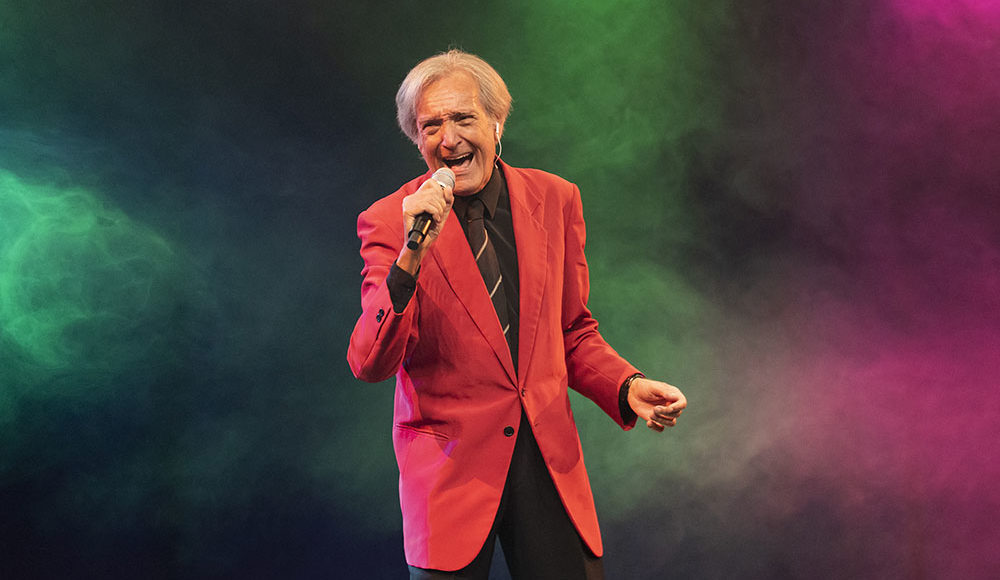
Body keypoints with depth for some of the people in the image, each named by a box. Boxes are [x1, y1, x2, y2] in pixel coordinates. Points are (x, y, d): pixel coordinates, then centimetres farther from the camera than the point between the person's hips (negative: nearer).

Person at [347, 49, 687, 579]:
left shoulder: (555, 199, 4)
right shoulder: (388, 222, -7)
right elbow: (370, 366, -16)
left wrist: (627, 387, -5)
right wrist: (411, 254, -28)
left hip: (550, 458, 3)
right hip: (451, 464, -2)